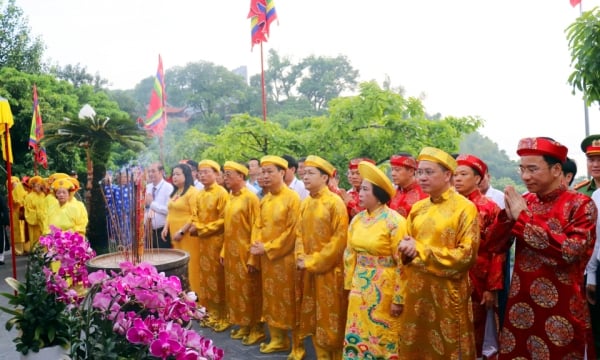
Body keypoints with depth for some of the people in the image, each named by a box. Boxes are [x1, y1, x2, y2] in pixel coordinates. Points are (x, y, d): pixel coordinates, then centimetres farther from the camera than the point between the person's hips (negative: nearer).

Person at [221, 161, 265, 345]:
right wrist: (223, 252, 12)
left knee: (249, 291, 2)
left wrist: (253, 258, -18)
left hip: (245, 253, -8)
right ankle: (243, 325, 27)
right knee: (236, 289, 14)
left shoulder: (250, 197, -14)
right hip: (231, 252, 8)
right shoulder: (231, 197, 9)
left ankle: (256, 329, 15)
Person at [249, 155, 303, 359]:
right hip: (266, 258, 7)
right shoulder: (264, 200, 10)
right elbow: (258, 226, 13)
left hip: (285, 257, -7)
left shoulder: (292, 198, -12)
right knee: (271, 299, 14)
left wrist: (268, 248, -16)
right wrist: (256, 245, -6)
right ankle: (278, 339, 28)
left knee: (289, 301, 0)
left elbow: (292, 231, -17)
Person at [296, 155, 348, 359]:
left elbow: (339, 239, -17)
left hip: (329, 270, -7)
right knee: (314, 318, 14)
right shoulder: (305, 204, 9)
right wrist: (301, 258, -4)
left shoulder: (335, 203, -12)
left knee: (331, 319, 3)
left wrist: (314, 262, -16)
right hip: (308, 271, 7)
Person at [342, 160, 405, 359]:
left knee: (383, 338, 8)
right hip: (360, 288, 6)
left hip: (383, 289, -6)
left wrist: (398, 298, -14)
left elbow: (402, 263, -15)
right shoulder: (357, 219, 3)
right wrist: (349, 286, 11)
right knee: (358, 335, 14)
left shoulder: (394, 221, -15)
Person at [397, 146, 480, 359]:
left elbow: (466, 255, -16)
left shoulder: (465, 208, -9)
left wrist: (420, 250, -16)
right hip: (415, 292, 6)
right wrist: (406, 249, -8)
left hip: (447, 294, -5)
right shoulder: (417, 208, 9)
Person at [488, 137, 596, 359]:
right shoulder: (524, 201, 3)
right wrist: (508, 215, -15)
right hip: (521, 306, 4)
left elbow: (571, 251, -23)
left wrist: (523, 218, -19)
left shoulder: (580, 204, -9)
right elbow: (497, 245, 3)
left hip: (561, 312, -4)